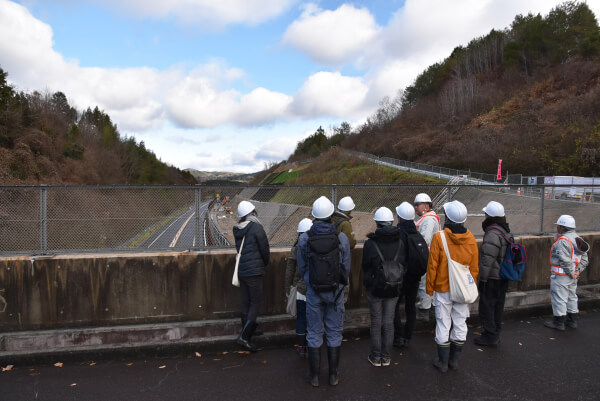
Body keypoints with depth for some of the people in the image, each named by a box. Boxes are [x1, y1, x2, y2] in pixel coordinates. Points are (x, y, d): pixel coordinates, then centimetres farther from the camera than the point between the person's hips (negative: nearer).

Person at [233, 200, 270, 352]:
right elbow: (265, 248, -9)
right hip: (254, 271, -7)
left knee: (245, 303, 14)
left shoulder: (237, 230, 8)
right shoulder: (256, 227, -14)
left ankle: (248, 333, 25)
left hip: (241, 271, 7)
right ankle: (244, 336, -4)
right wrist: (265, 263, 11)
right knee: (256, 303, 0)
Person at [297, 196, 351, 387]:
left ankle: (314, 376, 23)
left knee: (314, 333, 12)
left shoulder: (304, 239, -11)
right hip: (335, 291, 0)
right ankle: (333, 375, 24)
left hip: (313, 292, 0)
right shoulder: (342, 238, -12)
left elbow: (301, 268, 0)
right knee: (334, 333, 13)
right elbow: (347, 267, -2)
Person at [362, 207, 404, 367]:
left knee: (376, 322, 10)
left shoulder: (370, 243, -16)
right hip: (394, 288, 3)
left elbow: (365, 266, -4)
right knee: (389, 321, 13)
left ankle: (376, 357, 20)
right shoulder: (401, 241, -8)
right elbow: (405, 264, 3)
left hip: (375, 288, -2)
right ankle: (386, 357, 23)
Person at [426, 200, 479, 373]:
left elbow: (432, 266, -12)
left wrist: (429, 288, 0)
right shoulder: (471, 239, -4)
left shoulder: (439, 237, -16)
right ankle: (454, 359, 27)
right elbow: (474, 268, 4)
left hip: (443, 289, -3)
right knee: (460, 323, 14)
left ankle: (443, 362, 18)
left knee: (443, 324, 6)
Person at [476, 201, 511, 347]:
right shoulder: (506, 231, 10)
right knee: (498, 305, 18)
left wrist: (482, 278, -17)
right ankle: (495, 333, 30)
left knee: (486, 306, 2)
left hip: (493, 278, -10)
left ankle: (490, 336, 10)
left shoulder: (492, 234, -23)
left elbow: (487, 260, -24)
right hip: (503, 277, 10)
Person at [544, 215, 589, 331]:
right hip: (572, 277, 10)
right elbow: (584, 259, 11)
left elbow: (565, 260, -26)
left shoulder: (562, 241, -22)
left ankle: (559, 323, 9)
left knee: (559, 298, 1)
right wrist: (578, 271, 5)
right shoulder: (578, 239, 9)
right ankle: (573, 320, 30)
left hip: (561, 276, -10)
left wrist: (571, 273, -15)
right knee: (572, 297, 20)